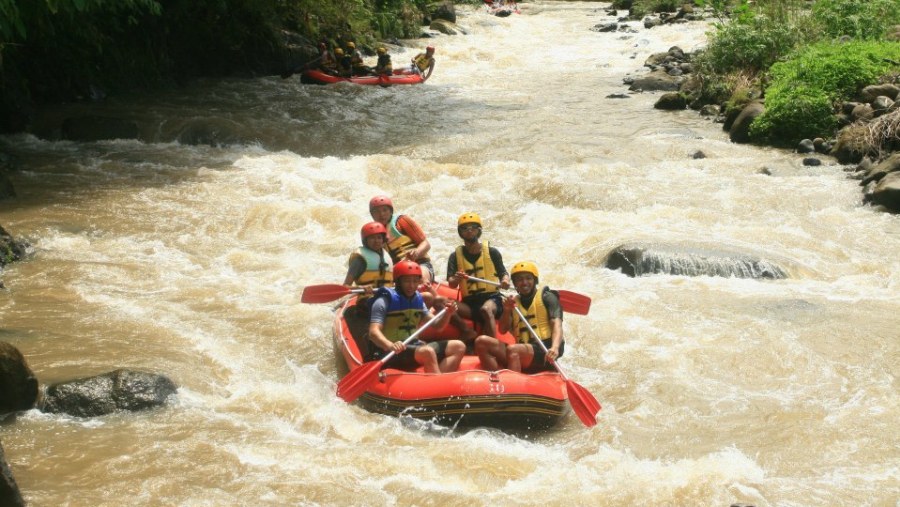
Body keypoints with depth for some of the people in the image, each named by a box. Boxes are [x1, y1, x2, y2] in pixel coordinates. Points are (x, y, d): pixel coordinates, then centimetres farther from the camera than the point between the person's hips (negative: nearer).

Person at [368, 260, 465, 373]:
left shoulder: (418, 299, 13)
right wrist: (390, 345, -42)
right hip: (390, 354, -9)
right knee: (427, 352, -34)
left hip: (414, 347, 9)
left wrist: (448, 313, -5)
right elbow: (373, 332, -21)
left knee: (458, 347, -3)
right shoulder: (385, 300, -10)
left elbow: (436, 325, 18)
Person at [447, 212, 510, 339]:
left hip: (491, 297, -2)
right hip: (469, 302, 2)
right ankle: (468, 332, -8)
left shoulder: (492, 252, 5)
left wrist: (505, 281, -16)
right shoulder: (456, 256, 7)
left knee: (486, 309, -38)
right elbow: (451, 284, -2)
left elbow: (503, 273, 9)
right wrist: (456, 279, -27)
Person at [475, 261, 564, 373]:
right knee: (481, 342, -9)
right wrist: (506, 311, -7)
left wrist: (555, 348, -30)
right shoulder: (513, 302, 18)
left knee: (512, 350, -34)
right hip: (522, 353, 6)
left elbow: (556, 324, -10)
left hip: (543, 352, -6)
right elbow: (503, 330, 13)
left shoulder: (546, 297, 4)